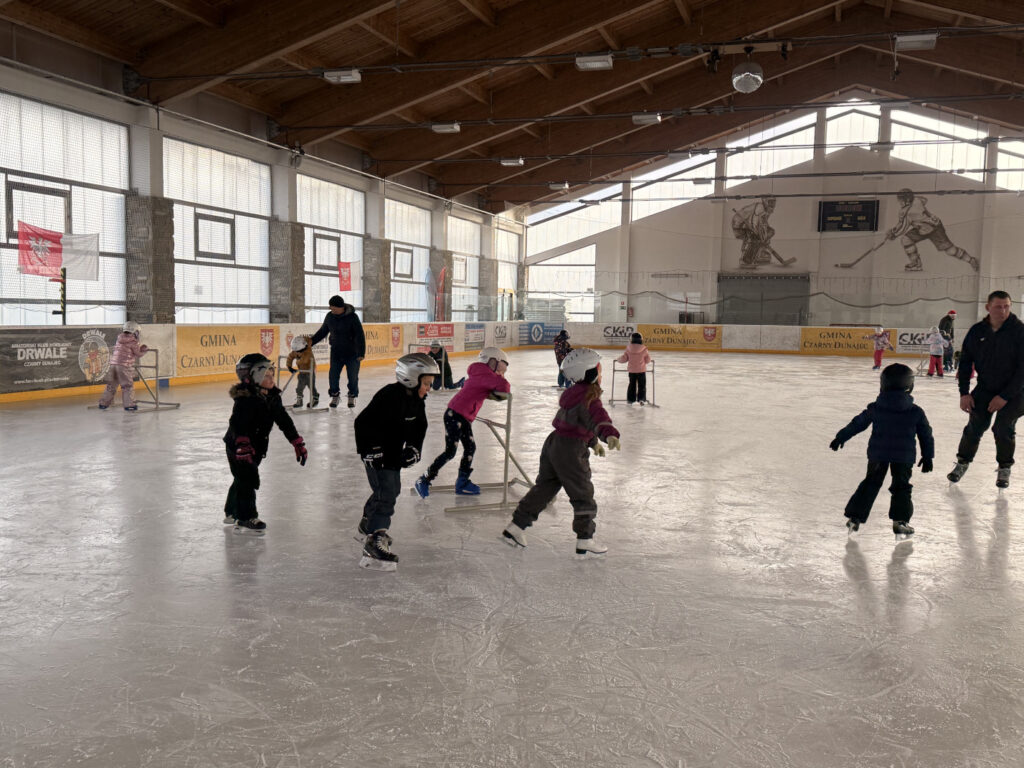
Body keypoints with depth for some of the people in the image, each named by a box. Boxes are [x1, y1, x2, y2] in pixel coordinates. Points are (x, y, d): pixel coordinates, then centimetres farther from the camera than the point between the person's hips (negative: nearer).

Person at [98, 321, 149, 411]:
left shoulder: (120, 338, 13)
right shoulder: (133, 341, -5)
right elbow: (138, 354, 4)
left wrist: (140, 347, 23)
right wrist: (145, 350, 20)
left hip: (113, 364, 6)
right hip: (124, 366, -6)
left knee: (111, 385, 16)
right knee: (128, 386, 3)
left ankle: (103, 403, 21)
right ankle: (129, 404, 1)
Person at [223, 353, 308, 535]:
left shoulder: (272, 397, 0)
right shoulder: (246, 399, -26)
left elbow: (284, 421, 7)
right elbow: (237, 423, -36)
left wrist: (298, 443, 6)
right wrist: (242, 445, -49)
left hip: (255, 447, 9)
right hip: (238, 447, -9)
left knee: (242, 479, 21)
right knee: (247, 480, -9)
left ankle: (232, 513, 38)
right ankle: (245, 520, 1)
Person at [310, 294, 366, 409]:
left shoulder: (352, 317, -15)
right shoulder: (330, 316, -2)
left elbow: (360, 336, -15)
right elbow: (323, 331, 12)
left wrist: (361, 353, -19)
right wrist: (312, 341, 0)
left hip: (352, 352, -3)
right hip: (336, 352, 3)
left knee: (353, 376, 4)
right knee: (333, 375, -2)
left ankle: (352, 397, 24)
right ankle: (335, 396, 18)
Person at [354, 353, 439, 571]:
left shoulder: (416, 400, 0)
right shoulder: (389, 397, -27)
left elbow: (419, 427, 13)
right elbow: (363, 423, -27)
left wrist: (413, 447, -1)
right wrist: (371, 450, -26)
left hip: (394, 453, 9)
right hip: (377, 454, -9)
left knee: (392, 489, 22)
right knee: (385, 493, -17)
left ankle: (368, 523, 45)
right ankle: (374, 541, -16)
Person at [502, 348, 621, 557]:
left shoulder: (573, 393, 15)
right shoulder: (589, 397, -16)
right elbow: (598, 417, -37)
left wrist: (593, 442, 39)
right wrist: (610, 434, -54)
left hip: (553, 443, 9)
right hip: (570, 449, -9)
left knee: (544, 487, 17)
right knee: (582, 494, 2)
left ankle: (515, 527, 20)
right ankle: (585, 541, 7)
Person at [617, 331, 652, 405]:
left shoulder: (628, 349, -8)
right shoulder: (644, 349, -10)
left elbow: (624, 359, -3)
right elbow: (648, 360, -2)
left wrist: (618, 360, 16)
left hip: (631, 370, 2)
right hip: (641, 370, -2)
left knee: (632, 385, 15)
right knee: (642, 385, 9)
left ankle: (630, 399, 19)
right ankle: (641, 399, 2)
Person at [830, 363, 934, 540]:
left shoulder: (875, 408, -2)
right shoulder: (916, 412, -1)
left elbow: (857, 423, 7)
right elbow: (926, 436, 6)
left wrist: (841, 437, 18)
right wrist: (927, 457, 16)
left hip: (877, 453, 1)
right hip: (904, 456, -1)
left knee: (870, 484, 12)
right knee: (901, 487, 9)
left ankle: (854, 517, 13)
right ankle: (900, 521, 1)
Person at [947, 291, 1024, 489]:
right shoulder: (977, 331, -6)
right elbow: (965, 361, 2)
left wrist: (1005, 396, -18)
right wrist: (964, 392, -4)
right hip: (985, 388, 3)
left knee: (1004, 429, -9)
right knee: (975, 426, -2)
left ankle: (1004, 469, 11)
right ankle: (963, 463, 16)